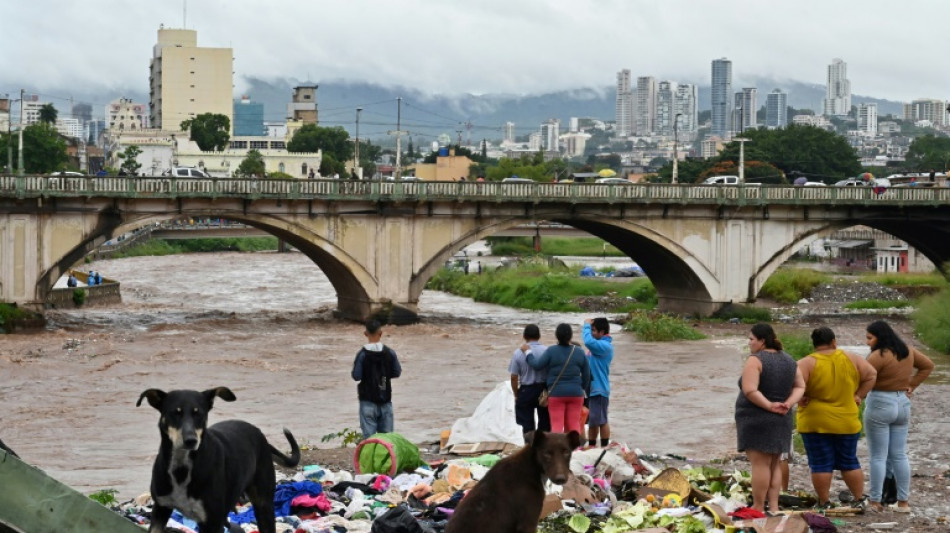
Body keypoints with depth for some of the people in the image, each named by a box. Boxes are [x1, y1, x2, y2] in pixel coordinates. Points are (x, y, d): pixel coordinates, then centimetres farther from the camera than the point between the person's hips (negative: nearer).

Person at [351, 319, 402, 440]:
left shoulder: (362, 354, -12)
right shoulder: (390, 353, -4)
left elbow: (356, 376, -11)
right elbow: (397, 373, 4)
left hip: (368, 400, -3)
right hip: (385, 400, 3)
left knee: (369, 435, -1)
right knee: (386, 434, 10)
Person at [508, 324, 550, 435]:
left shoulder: (518, 353, -8)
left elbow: (514, 377, -6)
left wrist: (516, 395, 6)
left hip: (526, 391, -1)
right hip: (544, 389, 1)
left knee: (527, 424, 6)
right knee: (545, 422, 13)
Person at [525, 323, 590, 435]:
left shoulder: (551, 351, -7)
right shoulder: (579, 352, 3)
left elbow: (537, 365, -7)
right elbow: (586, 374, 8)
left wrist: (528, 352, 7)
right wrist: (582, 388, 22)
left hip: (556, 393, -3)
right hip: (576, 393, 3)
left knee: (557, 425, -1)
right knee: (574, 425, 7)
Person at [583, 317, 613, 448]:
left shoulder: (605, 346, -18)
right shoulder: (598, 345, 14)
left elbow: (588, 342, -33)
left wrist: (587, 325, -21)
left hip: (599, 389, -10)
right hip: (590, 388, 10)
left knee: (601, 421, -2)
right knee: (591, 420, 16)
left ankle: (604, 447, 5)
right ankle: (591, 446, 24)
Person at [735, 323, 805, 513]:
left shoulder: (755, 360, -13)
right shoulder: (788, 360, 11)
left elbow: (750, 391, -22)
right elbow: (800, 386, 13)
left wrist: (769, 405, -16)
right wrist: (788, 404, 0)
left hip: (757, 419, -7)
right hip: (782, 421, 8)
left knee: (760, 463, -6)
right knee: (775, 463, 13)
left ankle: (758, 507, -4)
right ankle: (773, 506, 11)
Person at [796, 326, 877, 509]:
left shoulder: (807, 363, -11)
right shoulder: (851, 359, 0)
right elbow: (871, 375, 5)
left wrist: (801, 398, -6)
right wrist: (859, 395, 9)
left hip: (815, 422, -3)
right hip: (847, 422, 3)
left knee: (821, 464, 3)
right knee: (849, 462, 15)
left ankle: (824, 503, 6)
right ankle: (860, 499, 20)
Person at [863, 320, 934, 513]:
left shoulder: (879, 356, -18)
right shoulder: (908, 351, 8)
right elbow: (928, 365, 19)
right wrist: (912, 385, 13)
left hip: (879, 405, -7)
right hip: (903, 403, 7)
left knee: (878, 457, -1)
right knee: (899, 455, 12)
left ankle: (875, 502, 1)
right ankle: (903, 501, 14)